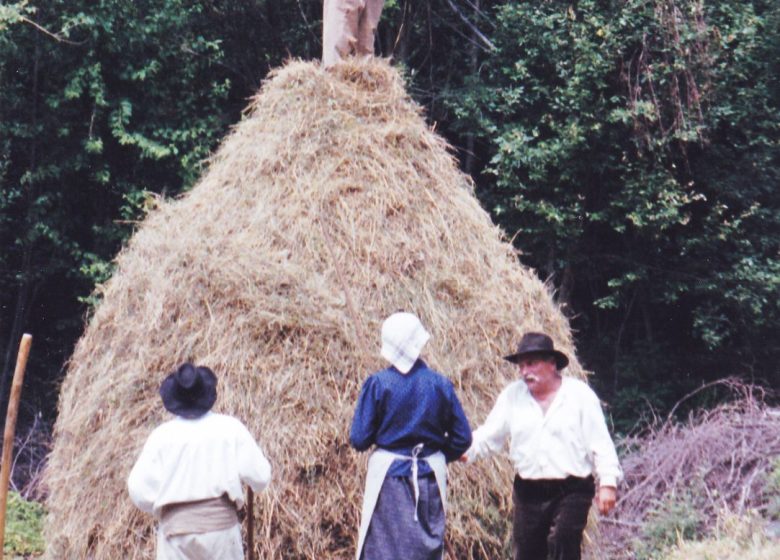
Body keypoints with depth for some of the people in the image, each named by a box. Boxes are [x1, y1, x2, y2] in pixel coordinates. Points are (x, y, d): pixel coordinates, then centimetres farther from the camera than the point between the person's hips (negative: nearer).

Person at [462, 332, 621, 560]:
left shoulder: (579, 394, -2)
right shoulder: (512, 396, 7)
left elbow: (600, 442, -3)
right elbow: (488, 436, 4)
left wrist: (608, 482, -10)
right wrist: (465, 449, -15)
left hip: (572, 491, -4)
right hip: (529, 492, 4)